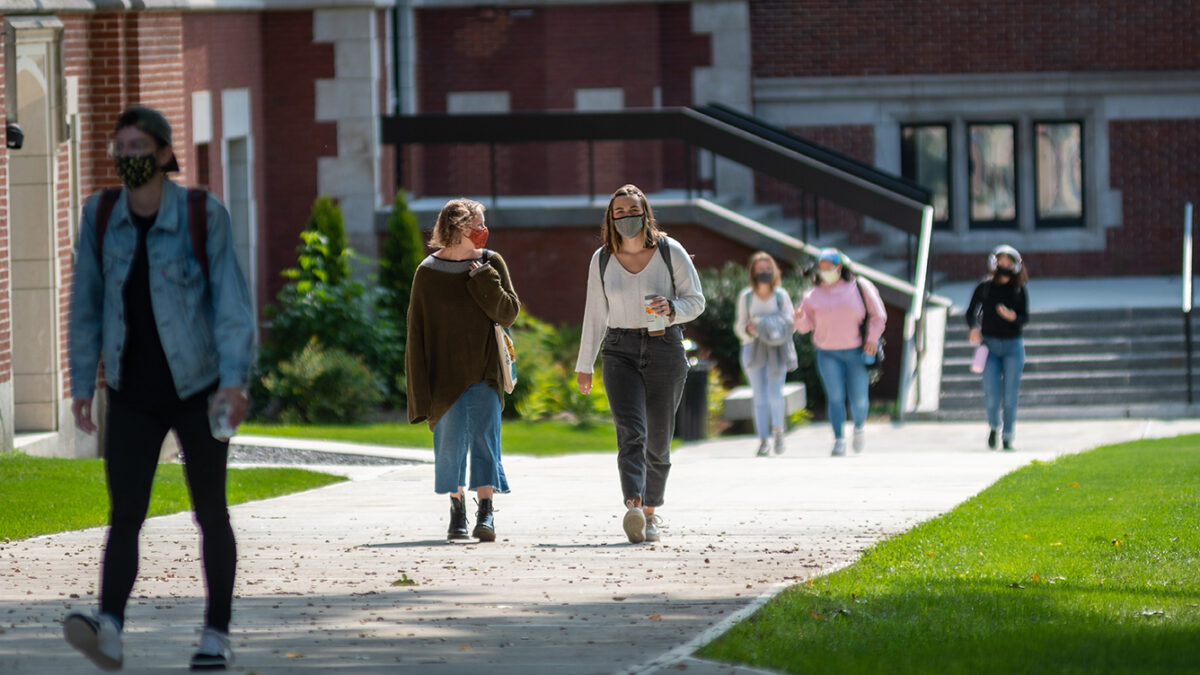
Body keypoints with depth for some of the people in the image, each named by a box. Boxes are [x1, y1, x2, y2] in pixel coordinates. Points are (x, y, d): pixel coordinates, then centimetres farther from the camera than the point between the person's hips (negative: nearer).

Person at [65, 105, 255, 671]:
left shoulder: (203, 215, -10)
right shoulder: (101, 215, -1)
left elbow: (231, 300, -14)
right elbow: (87, 304, 5)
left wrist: (235, 379, -24)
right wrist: (81, 385, 2)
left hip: (198, 389, -2)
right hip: (133, 393, 2)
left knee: (210, 513, 6)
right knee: (124, 513, -12)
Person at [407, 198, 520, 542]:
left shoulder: (491, 264, 5)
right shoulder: (427, 273, 0)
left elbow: (509, 313, -1)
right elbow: (417, 332, 0)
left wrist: (483, 278, -13)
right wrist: (421, 386, -5)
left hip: (484, 372, 0)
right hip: (445, 375, 0)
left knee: (484, 437, -9)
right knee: (450, 442, 1)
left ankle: (485, 512, -12)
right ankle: (457, 510, 14)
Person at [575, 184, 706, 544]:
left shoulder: (670, 252, -1)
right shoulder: (602, 260, 5)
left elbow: (696, 301, 2)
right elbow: (595, 315, 13)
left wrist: (671, 309, -19)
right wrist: (584, 365, 14)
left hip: (665, 349, 0)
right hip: (620, 351, 0)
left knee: (658, 438, 5)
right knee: (631, 432, -18)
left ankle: (651, 509, 24)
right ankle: (633, 507, -35)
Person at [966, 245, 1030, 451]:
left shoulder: (1019, 290, 2)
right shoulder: (985, 287, 2)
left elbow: (1025, 318, 1)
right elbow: (971, 312, 11)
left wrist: (1013, 317, -20)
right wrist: (973, 328, -8)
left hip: (1013, 346, 0)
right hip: (990, 344, 0)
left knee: (1010, 397, -2)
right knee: (992, 396, -7)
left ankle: (1007, 437, 11)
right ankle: (994, 426, 23)